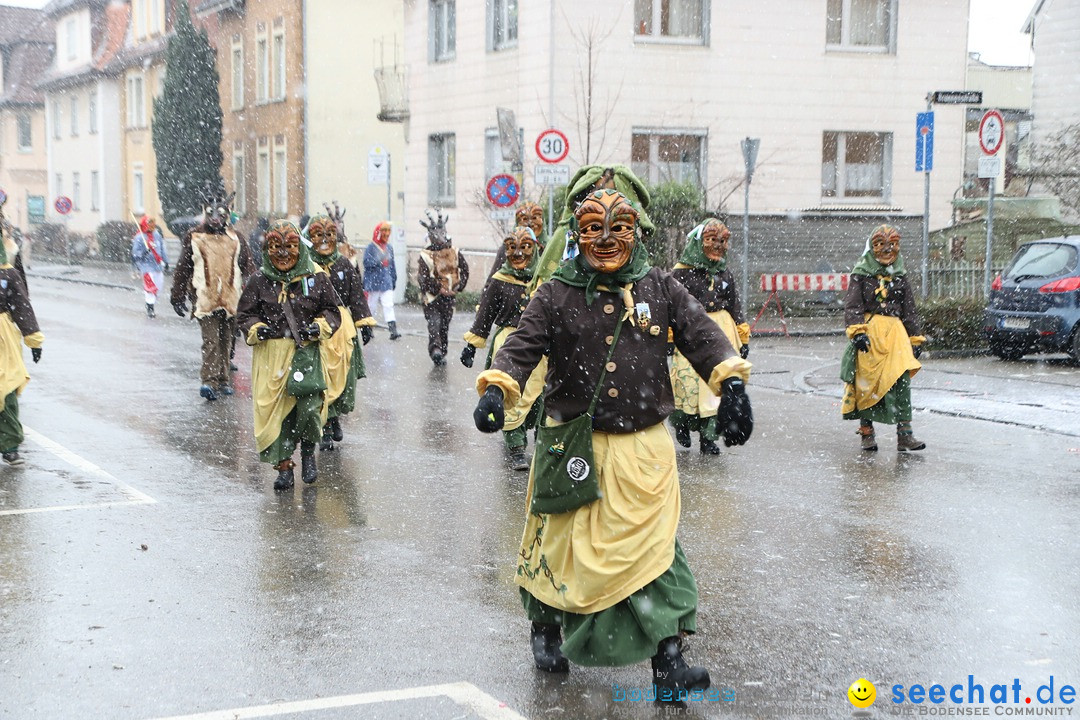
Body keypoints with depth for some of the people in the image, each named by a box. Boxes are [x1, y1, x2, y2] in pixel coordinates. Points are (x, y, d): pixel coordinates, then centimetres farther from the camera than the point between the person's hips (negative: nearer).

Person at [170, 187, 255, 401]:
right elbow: (183, 268, 6)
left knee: (226, 341, 11)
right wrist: (178, 297, 4)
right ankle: (209, 381, -21)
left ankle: (222, 380, 20)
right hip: (205, 300, -3)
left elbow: (247, 267, 16)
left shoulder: (235, 238, 11)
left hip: (231, 300, 3)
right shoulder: (193, 237, 4)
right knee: (211, 340, -15)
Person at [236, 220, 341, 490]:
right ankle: (283, 466, 12)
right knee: (274, 409, 0)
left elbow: (333, 312, 10)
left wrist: (318, 327, -9)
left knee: (310, 407, -16)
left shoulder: (317, 279, 4)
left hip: (307, 351, -1)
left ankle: (308, 450, 14)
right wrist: (257, 329, -10)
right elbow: (244, 315, 10)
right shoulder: (259, 282, 6)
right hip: (271, 354, 1)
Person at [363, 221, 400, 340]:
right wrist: (379, 260, -27)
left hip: (386, 282, 3)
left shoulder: (389, 248, 10)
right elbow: (367, 263, -14)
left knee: (388, 305, -8)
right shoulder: (371, 248, -6)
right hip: (373, 282, -3)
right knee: (371, 305, 7)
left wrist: (394, 280, 19)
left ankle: (393, 329, -17)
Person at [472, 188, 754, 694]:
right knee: (562, 544, 12)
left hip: (644, 448, 1)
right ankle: (545, 630, 37)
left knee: (654, 548, -4)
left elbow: (702, 336, -2)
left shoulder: (661, 289, 4)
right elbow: (522, 346, -9)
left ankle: (667, 660, -1)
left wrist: (731, 382, -19)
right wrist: (497, 387, -28)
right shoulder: (556, 296, -1)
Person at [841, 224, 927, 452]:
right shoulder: (861, 274, 4)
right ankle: (866, 432, 13)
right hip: (869, 331, -3)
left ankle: (904, 435, -11)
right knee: (866, 382, 0)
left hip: (894, 331, 3)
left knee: (902, 380, -10)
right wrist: (857, 331, -17)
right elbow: (852, 305, -4)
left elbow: (909, 310, 21)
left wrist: (916, 339, 18)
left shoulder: (900, 276, 17)